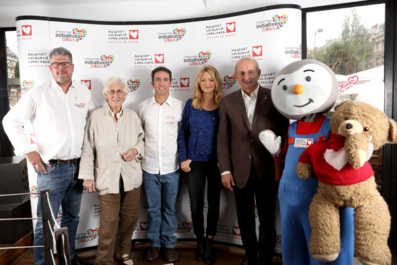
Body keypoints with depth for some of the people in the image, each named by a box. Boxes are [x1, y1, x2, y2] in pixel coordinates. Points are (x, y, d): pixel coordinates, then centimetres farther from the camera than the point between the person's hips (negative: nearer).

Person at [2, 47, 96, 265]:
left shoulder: (84, 93, 6)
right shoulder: (38, 94, -3)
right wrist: (28, 150, -7)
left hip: (78, 167, 4)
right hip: (51, 168, -4)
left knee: (71, 217, 18)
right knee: (46, 222, 2)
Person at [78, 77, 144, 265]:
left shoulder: (133, 116, 4)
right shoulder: (96, 117, -4)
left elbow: (142, 139, 15)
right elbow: (88, 149, -2)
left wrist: (136, 150, -7)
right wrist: (87, 176, -3)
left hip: (131, 177, 4)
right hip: (107, 178, -3)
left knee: (130, 217, 13)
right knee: (109, 221, -3)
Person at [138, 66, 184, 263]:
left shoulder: (180, 106, -2)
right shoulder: (143, 106, 2)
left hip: (172, 168, -1)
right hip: (149, 167, 1)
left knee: (170, 209, 11)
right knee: (153, 209, 13)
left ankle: (169, 244, 29)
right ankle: (155, 243, 31)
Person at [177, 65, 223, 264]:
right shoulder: (190, 104, 1)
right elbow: (183, 133, 5)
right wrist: (183, 158, -2)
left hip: (216, 163, 0)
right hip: (195, 162, 0)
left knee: (214, 203, 11)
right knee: (196, 205, 6)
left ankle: (209, 243, 30)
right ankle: (200, 242, 31)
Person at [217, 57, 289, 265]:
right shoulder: (227, 102, 2)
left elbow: (284, 133, -1)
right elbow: (223, 138, 1)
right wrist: (224, 170, -3)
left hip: (267, 171, -1)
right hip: (240, 172, 2)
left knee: (267, 220, 12)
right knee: (245, 220, 16)